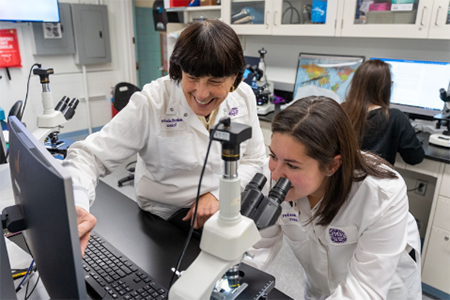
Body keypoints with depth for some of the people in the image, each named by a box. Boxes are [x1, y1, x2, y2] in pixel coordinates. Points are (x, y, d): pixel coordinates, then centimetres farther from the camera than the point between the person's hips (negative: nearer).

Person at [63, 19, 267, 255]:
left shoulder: (243, 97, -4)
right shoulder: (151, 104, -18)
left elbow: (253, 158, 4)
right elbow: (90, 156, -19)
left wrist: (217, 194, -13)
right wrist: (76, 208, -40)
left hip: (225, 210, 5)